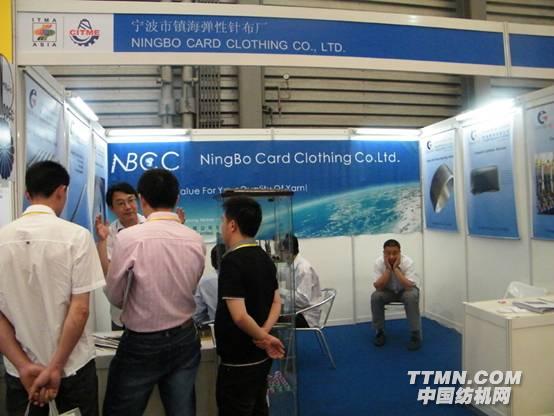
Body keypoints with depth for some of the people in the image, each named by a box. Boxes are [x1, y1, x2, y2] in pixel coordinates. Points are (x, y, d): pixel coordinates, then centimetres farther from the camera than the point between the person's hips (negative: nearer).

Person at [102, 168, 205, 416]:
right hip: (185, 340, 4)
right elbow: (189, 289, 6)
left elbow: (114, 296, -6)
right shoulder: (196, 240, -5)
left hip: (141, 344, -3)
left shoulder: (129, 237, -17)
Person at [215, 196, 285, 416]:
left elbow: (239, 316, -27)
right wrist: (264, 334, -6)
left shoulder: (232, 261, -21)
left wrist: (264, 338, -12)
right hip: (261, 355, 8)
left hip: (238, 360, -8)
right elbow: (276, 302, 8)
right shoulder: (265, 258, 6)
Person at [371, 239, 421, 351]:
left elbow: (409, 286, -34)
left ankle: (416, 335, -19)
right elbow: (378, 287, -28)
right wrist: (388, 269, -35)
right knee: (375, 296, -27)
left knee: (411, 297, -34)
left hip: (405, 290, -1)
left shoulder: (408, 262, -27)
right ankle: (379, 332, -8)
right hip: (388, 291, 2)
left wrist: (396, 268, -38)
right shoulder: (379, 262, -23)